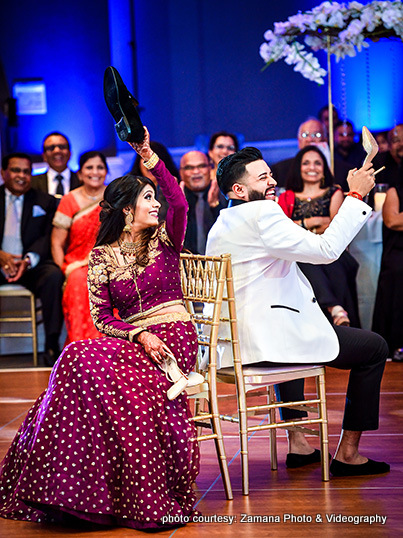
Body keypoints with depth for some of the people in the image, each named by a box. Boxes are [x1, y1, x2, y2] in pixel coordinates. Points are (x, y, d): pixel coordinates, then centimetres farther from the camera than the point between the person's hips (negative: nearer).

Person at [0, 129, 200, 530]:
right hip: (132, 341, 3)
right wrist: (139, 335, -15)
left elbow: (180, 203, -15)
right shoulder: (102, 257, 10)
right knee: (81, 359, -29)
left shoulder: (164, 239, 8)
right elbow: (101, 317, 3)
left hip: (172, 337, -3)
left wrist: (148, 156, -24)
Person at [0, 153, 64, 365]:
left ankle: (51, 345, -27)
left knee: (54, 275, -32)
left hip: (32, 266, 0)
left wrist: (28, 260, -17)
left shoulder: (45, 202, 13)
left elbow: (48, 238, 2)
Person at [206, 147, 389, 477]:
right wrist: (356, 196, -11)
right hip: (268, 339, -9)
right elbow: (325, 249, -18)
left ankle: (296, 441, 36)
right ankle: (347, 453, 9)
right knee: (375, 348, 5)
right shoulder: (262, 214, -15)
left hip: (232, 343, 9)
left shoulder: (219, 227, 15)